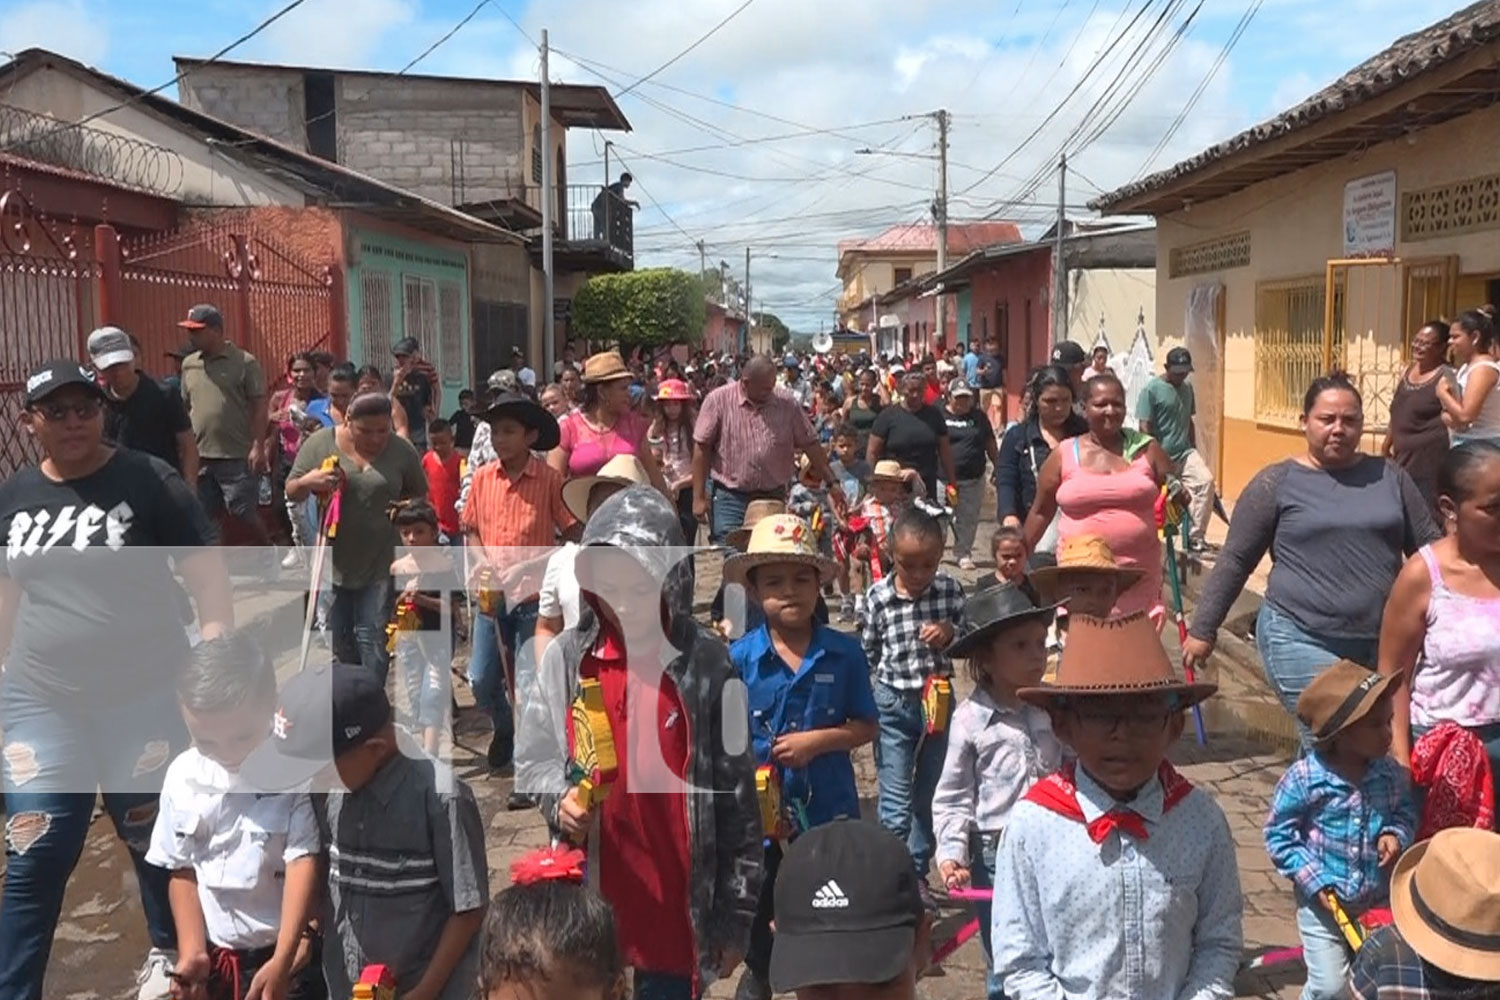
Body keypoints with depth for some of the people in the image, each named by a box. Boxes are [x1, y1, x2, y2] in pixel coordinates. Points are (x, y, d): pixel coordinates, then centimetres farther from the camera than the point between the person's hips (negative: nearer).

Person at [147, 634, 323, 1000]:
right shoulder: (183, 775, -5)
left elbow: (304, 862, -21)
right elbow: (183, 872, 3)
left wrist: (281, 961, -27)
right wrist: (192, 950, -5)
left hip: (289, 955, -4)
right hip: (215, 958, 4)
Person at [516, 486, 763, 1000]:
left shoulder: (706, 663, -7)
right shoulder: (567, 658, -3)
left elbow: (735, 794, -4)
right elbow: (533, 758, 5)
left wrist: (737, 913, -2)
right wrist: (560, 796, -18)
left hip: (678, 903, -1)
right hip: (590, 899, 2)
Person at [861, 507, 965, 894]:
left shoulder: (950, 590, -6)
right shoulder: (878, 597, -10)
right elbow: (867, 652, 1)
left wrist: (950, 633, -16)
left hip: (938, 699, 3)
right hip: (893, 703, -2)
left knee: (929, 793, 15)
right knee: (896, 797, -1)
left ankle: (918, 871, 31)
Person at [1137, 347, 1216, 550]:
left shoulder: (1187, 388, 10)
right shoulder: (1152, 390, -9)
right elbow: (1145, 428, -12)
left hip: (1184, 453, 5)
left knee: (1205, 480, -19)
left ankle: (1195, 536, -13)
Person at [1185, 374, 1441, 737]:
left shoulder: (1389, 477, 8)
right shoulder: (1277, 482, -1)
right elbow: (1234, 560, 1)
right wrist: (1203, 629, 1)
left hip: (1383, 641, 4)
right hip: (1301, 639, -4)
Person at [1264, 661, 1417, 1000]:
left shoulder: (1392, 774, -11)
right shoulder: (1303, 778, -22)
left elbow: (1406, 813, 8)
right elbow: (1278, 835, -13)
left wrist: (1396, 835, -14)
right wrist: (1313, 881, -17)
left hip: (1378, 900, 4)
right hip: (1323, 901, -4)